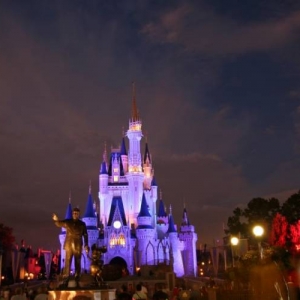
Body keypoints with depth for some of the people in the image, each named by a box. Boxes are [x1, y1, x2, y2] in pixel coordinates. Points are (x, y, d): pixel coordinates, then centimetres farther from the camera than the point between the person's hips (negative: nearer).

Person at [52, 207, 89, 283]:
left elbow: (85, 235, 7)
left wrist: (86, 245, -2)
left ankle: (77, 279, 8)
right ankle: (65, 278, -3)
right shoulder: (67, 222, 7)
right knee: (67, 262, -3)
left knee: (78, 263, 3)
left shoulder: (82, 224, 7)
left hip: (78, 246, 0)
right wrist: (56, 220, -27)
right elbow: (59, 224, -4)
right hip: (69, 245, 0)